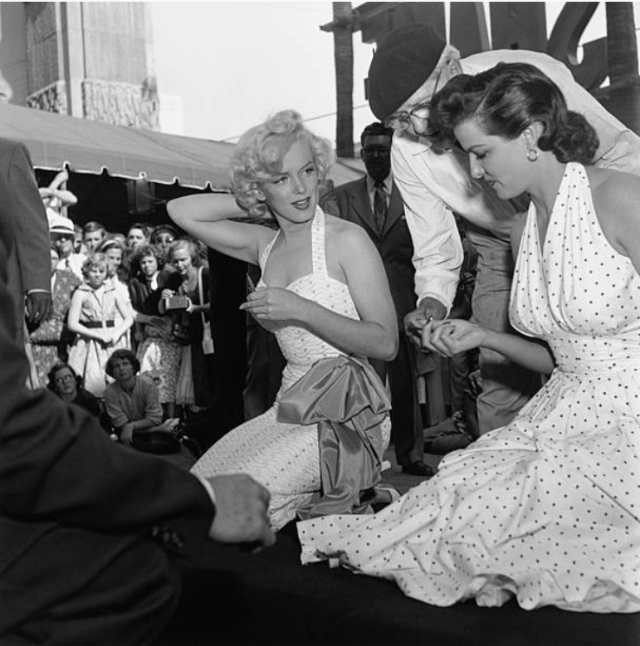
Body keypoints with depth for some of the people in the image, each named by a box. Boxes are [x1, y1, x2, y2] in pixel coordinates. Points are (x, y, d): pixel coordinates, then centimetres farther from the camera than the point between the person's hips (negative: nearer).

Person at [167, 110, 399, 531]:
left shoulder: (347, 239, -7)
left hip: (345, 413, -6)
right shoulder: (265, 246, 11)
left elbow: (385, 343, -12)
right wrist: (255, 206, 7)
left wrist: (300, 309, -20)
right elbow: (181, 211, 12)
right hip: (291, 408, 6)